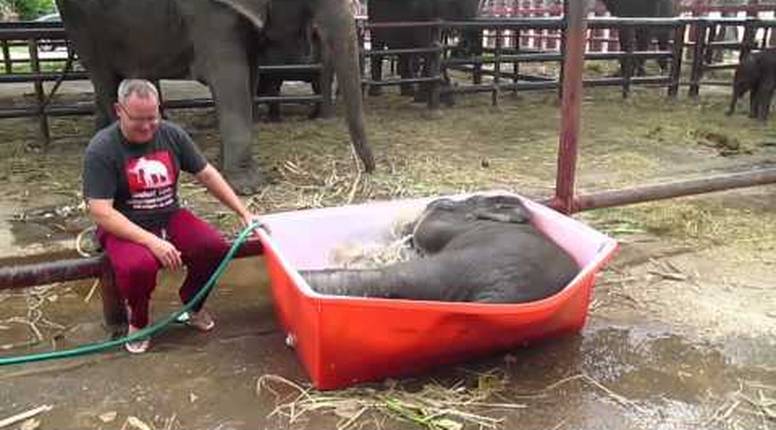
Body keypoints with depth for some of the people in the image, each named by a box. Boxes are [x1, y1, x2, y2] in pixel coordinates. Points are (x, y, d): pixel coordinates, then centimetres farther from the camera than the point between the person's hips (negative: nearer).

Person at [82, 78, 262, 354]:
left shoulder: (172, 135, -2)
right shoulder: (101, 150, -16)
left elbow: (207, 175, 7)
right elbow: (101, 212, -21)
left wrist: (243, 212, 3)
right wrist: (152, 241, -29)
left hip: (170, 217, 4)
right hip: (124, 228, -4)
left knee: (214, 246, -22)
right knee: (139, 266, -35)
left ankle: (193, 304, 8)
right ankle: (137, 321, -1)